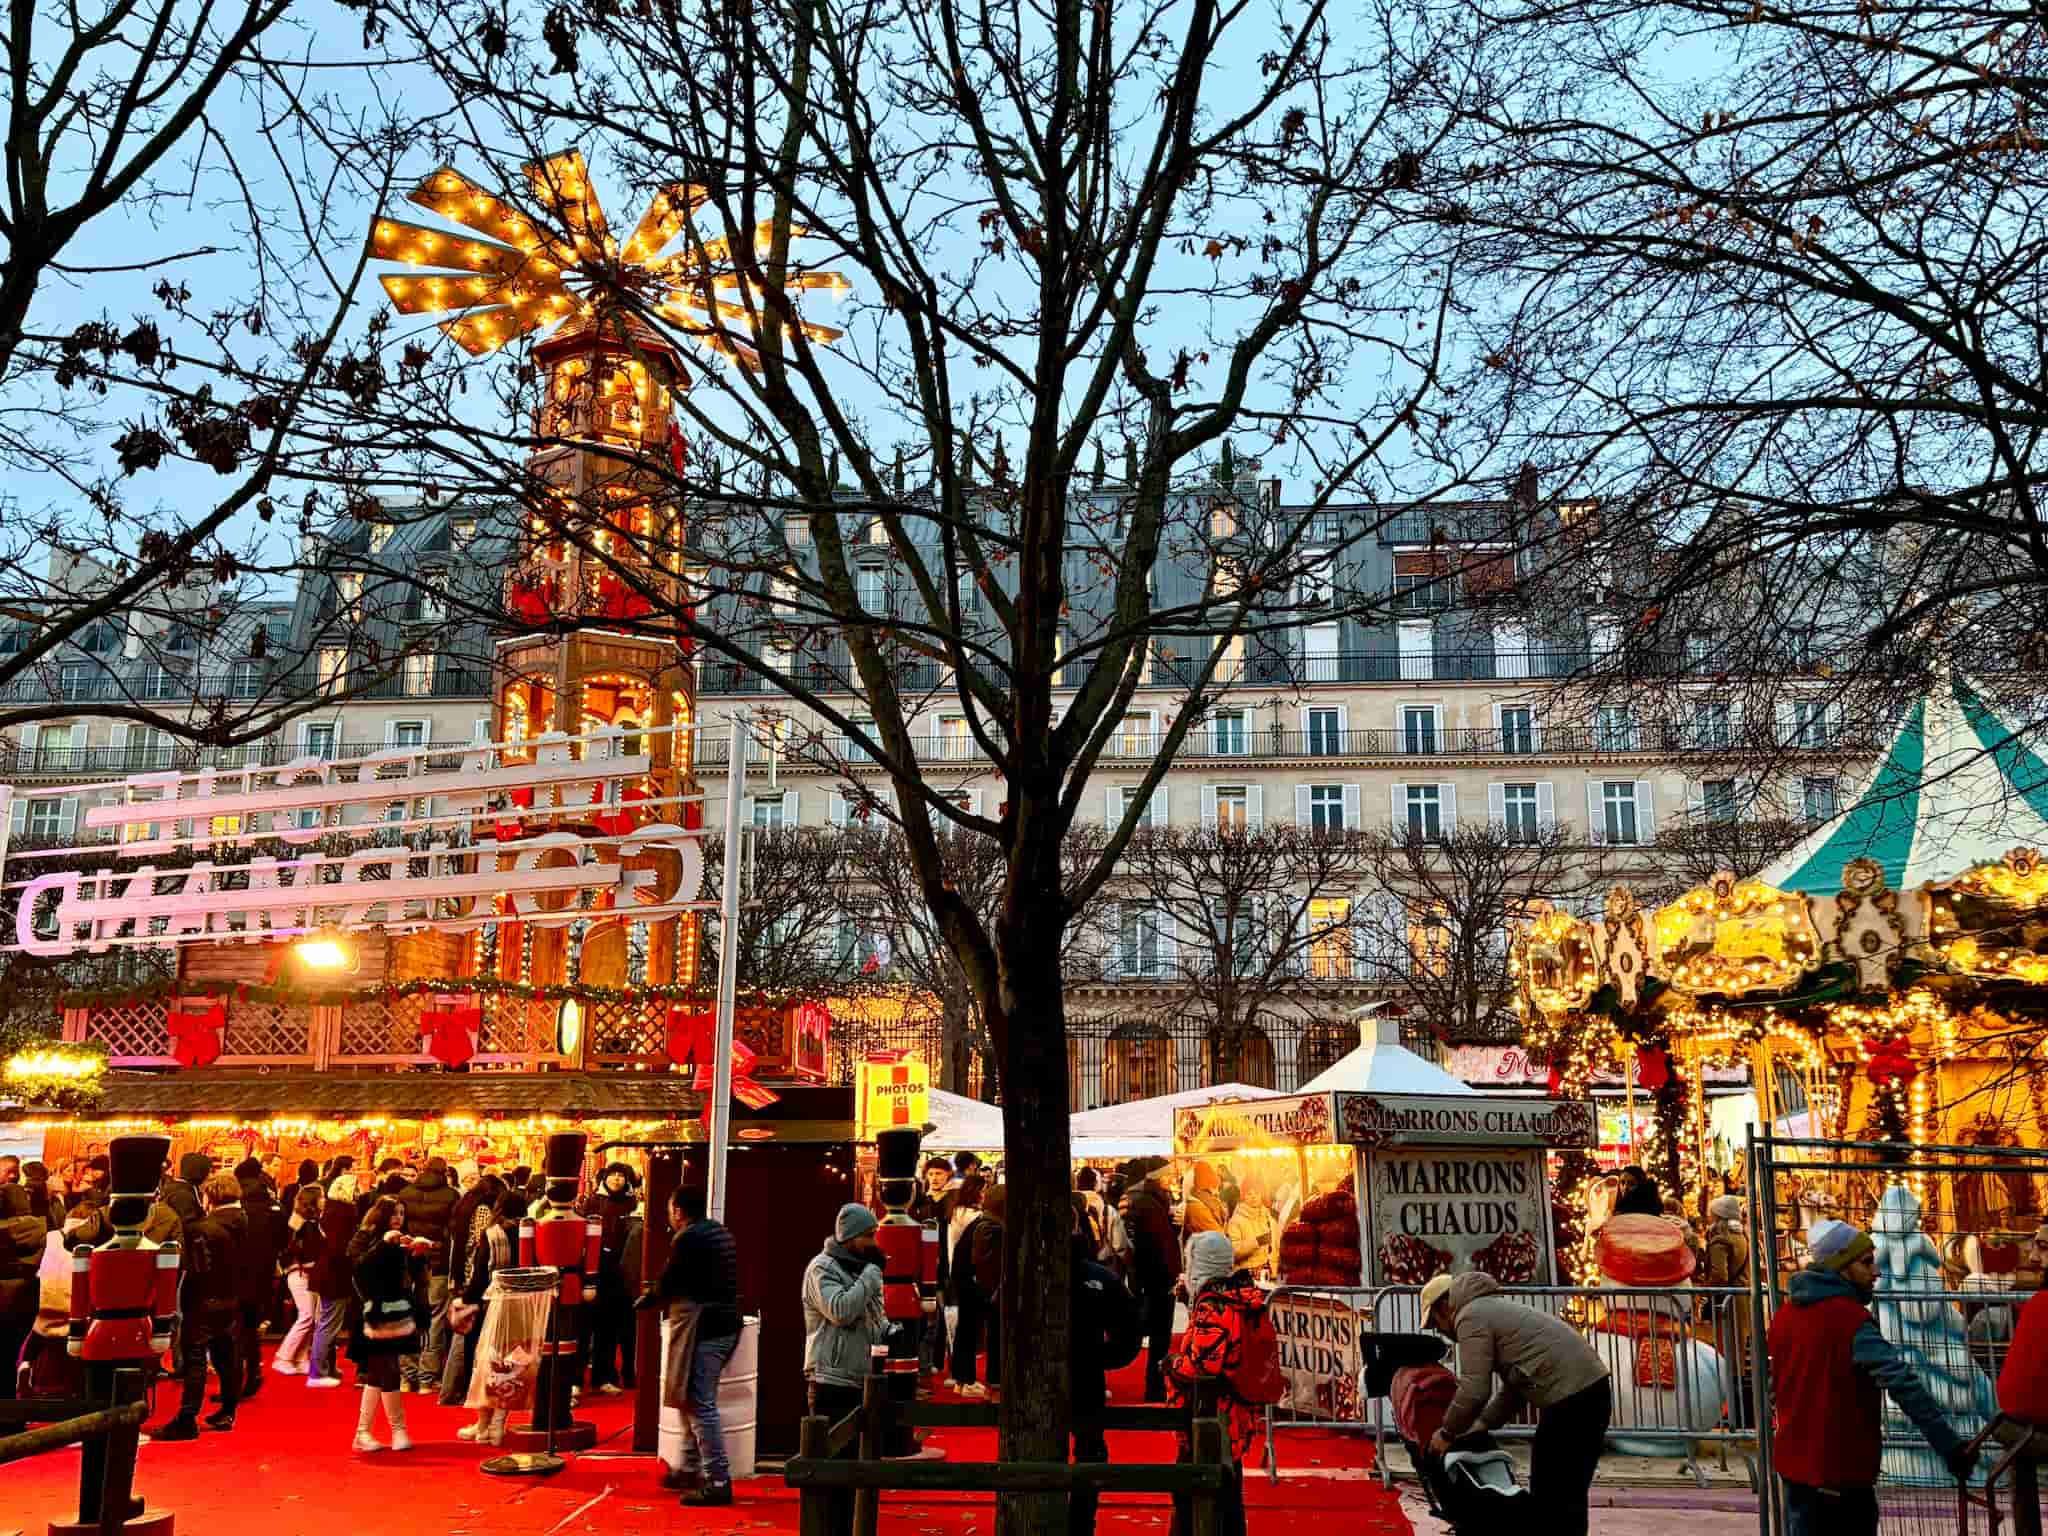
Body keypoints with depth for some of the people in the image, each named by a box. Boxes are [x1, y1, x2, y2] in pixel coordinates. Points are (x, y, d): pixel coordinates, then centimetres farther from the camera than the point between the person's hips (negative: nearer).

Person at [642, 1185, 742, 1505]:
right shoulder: (720, 1232, 13)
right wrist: (655, 1298, 23)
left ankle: (718, 1483, -4)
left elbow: (667, 1286, -9)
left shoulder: (687, 1239, -14)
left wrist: (644, 1302, 11)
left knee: (701, 1405, -5)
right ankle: (690, 1469, 28)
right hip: (726, 1324, 9)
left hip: (702, 1329, -9)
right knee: (696, 1401, 19)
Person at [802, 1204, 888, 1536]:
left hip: (862, 1383, 8)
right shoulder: (822, 1268, -9)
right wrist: (871, 1274, -17)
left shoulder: (862, 1268, 16)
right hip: (833, 1383, -8)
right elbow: (840, 1310, -24)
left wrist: (888, 1331, 4)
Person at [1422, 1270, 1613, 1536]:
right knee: (1569, 1495, 16)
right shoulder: (1494, 1308, 25)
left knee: (1550, 1498, -3)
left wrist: (1447, 1433, 3)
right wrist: (1478, 1427, 19)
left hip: (1570, 1399, -10)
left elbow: (1474, 1390, -10)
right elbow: (1514, 1387, 23)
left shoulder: (1470, 1317, -4)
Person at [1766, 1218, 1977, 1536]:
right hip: (1840, 1468, -7)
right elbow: (1901, 1382, -26)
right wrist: (1951, 1445, -27)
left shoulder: (1785, 1314, 6)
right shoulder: (1850, 1317, -18)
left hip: (1793, 1463, 7)